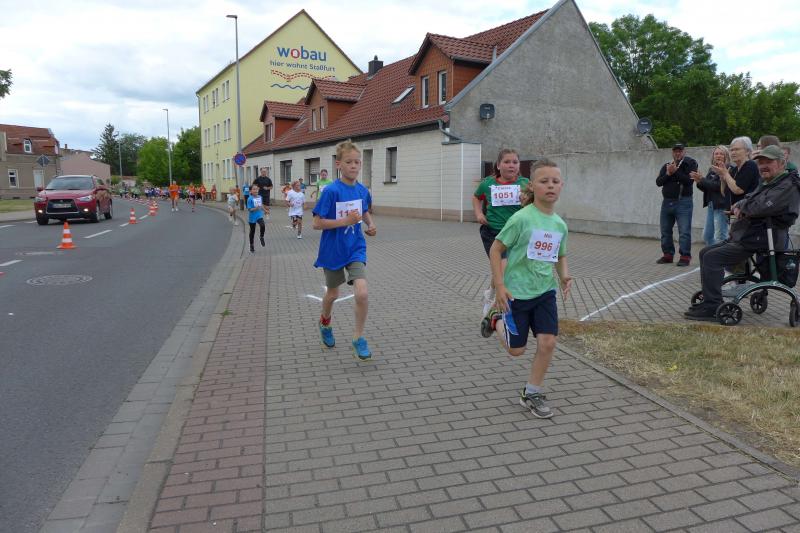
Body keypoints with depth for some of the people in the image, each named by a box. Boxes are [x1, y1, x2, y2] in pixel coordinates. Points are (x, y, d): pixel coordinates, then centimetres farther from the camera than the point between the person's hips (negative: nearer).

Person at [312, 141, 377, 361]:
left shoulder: (363, 190, -3)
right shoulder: (331, 191, -18)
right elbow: (317, 223, -18)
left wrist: (371, 224, -2)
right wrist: (345, 221, -26)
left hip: (355, 249, 2)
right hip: (333, 250, -2)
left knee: (361, 293, -15)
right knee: (333, 294, 17)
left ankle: (358, 338, 4)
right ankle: (325, 322, 50)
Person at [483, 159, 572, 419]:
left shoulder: (560, 224, 1)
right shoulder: (521, 218, -17)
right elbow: (495, 249, -11)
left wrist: (565, 277, -4)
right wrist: (500, 286, -16)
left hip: (545, 292, 5)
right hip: (517, 292, -4)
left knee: (548, 342, -5)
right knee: (516, 350, 8)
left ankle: (531, 394, 15)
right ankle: (497, 318, 38)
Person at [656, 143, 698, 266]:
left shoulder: (690, 164, -1)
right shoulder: (666, 166, 13)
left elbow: (689, 180, -16)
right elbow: (658, 182, 3)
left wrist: (675, 171, -17)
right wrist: (668, 174, -11)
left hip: (683, 202, -6)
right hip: (667, 202, 6)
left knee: (684, 231, -8)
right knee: (665, 231, 10)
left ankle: (685, 256, -4)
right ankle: (668, 254, 21)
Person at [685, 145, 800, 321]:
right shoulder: (767, 185, 22)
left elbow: (760, 207, -24)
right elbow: (746, 199, 20)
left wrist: (741, 205, -3)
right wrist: (738, 207, -5)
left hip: (757, 242, -11)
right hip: (742, 238, 11)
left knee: (712, 258, -23)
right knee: (705, 253, 10)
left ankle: (712, 308, -21)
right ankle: (709, 300, 14)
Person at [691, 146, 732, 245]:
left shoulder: (728, 169, -9)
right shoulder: (712, 170, 15)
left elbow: (719, 186, -20)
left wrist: (702, 179, -15)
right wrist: (699, 182, -3)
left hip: (721, 206, -9)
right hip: (712, 206, 9)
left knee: (720, 237, -10)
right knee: (707, 236, 13)